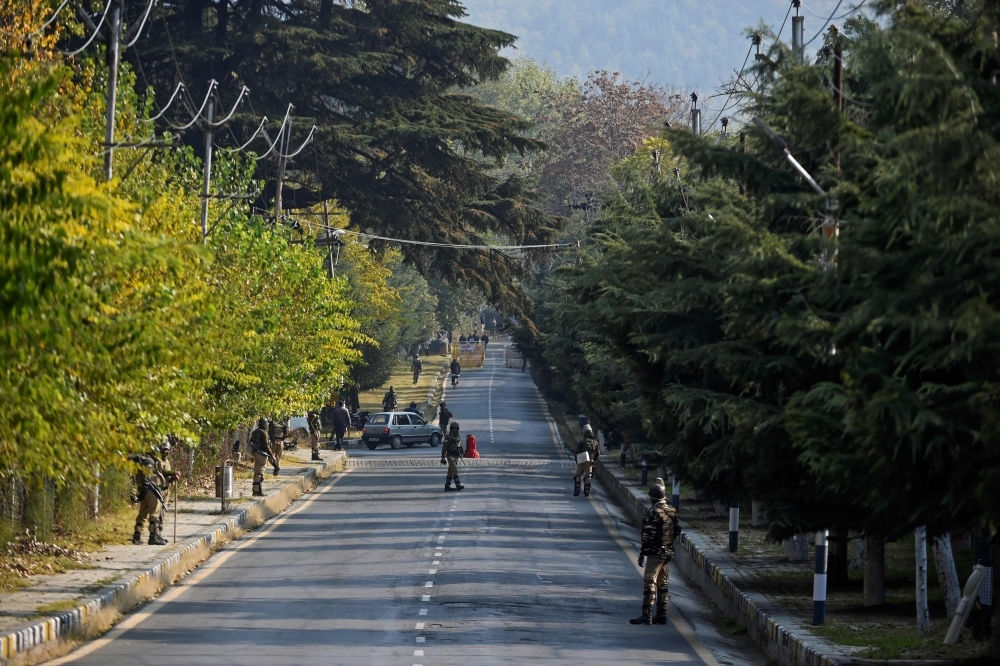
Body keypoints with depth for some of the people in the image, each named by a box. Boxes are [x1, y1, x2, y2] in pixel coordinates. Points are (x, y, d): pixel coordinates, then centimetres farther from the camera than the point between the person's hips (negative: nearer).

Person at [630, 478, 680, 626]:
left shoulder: (653, 513, -17)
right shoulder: (672, 511, 6)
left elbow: (648, 536, -19)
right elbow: (677, 530, 13)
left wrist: (642, 554, -13)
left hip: (655, 553, -8)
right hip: (668, 552, 8)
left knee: (649, 583, -7)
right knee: (662, 584, 13)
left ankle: (647, 615, -12)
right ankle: (662, 614, 15)